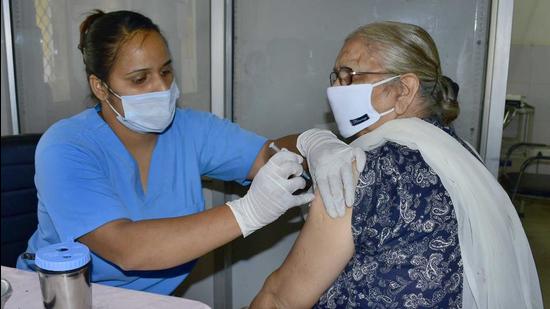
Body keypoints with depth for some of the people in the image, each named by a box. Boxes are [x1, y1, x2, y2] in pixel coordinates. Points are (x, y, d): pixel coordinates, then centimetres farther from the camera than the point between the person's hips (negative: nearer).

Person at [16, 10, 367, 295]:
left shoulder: (191, 129, -4)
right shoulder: (65, 149, -18)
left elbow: (271, 155, -8)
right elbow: (125, 249, -30)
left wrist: (316, 143, -30)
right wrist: (249, 212, -35)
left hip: (156, 296, 4)